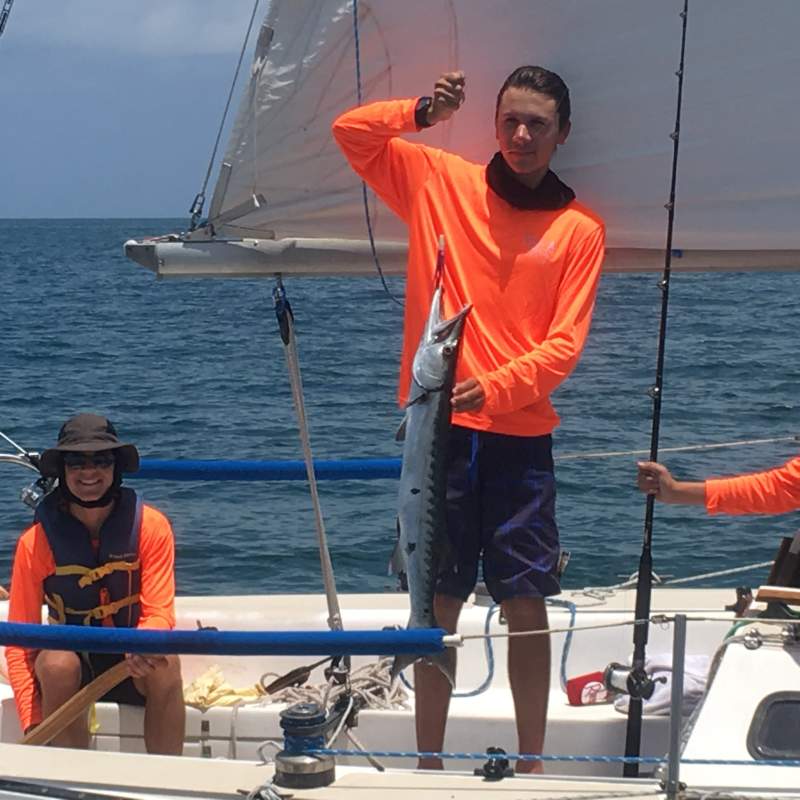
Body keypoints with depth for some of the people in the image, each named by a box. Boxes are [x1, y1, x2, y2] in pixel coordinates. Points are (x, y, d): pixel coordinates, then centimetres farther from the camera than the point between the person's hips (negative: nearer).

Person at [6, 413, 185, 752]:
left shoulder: (151, 526, -11)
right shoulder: (36, 541, -12)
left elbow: (159, 612, -12)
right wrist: (34, 727, -21)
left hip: (133, 671, 0)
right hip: (71, 667, 0)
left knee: (165, 662, -32)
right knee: (57, 663, -33)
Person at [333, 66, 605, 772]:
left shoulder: (580, 229, 4)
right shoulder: (440, 181, 7)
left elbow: (565, 345, -3)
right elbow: (351, 132, 9)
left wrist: (496, 386, -19)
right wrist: (424, 111, -5)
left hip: (521, 435, 0)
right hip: (439, 427, 0)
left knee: (527, 605, 1)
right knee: (438, 602, 4)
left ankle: (531, 766, 11)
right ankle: (428, 765, 13)